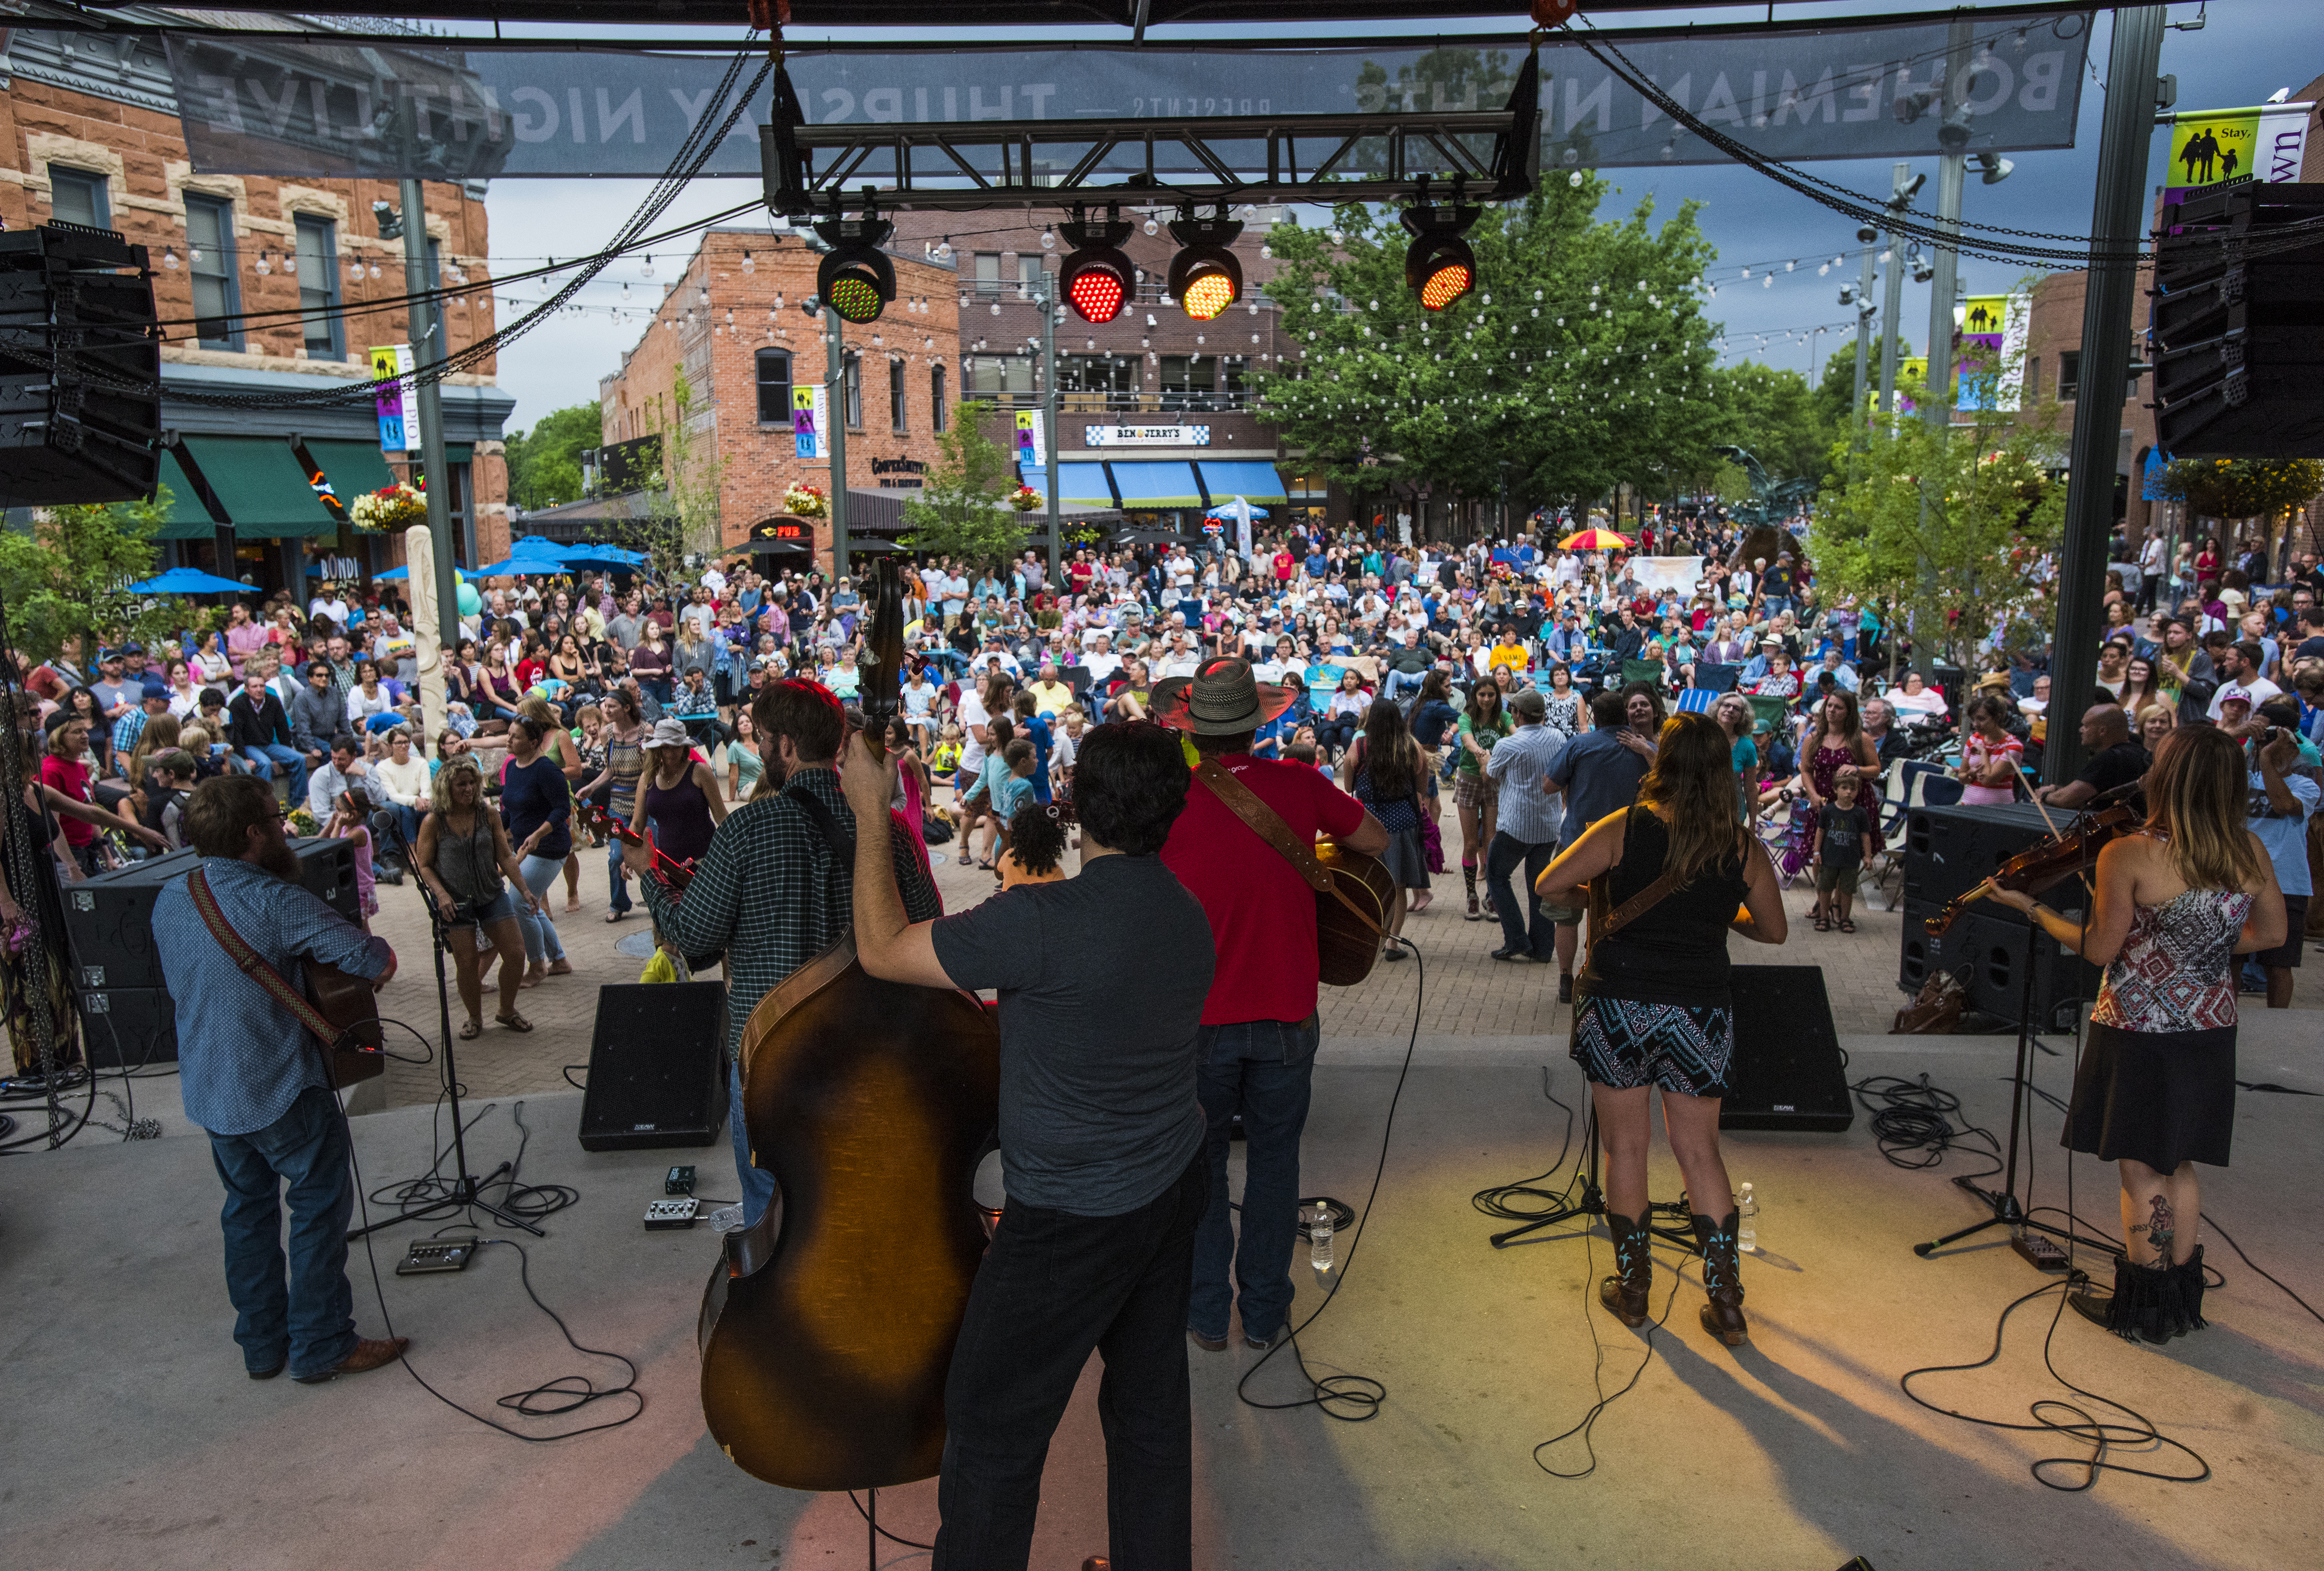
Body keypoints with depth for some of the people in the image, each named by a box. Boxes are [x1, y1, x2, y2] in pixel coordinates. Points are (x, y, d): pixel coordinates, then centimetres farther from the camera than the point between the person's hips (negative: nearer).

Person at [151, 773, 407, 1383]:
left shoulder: (168, 899, 2)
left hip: (208, 1091, 8)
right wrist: (343, 988, -4)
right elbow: (380, 962, -27)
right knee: (319, 1207, 6)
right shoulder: (275, 901, -23)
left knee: (248, 1207, 20)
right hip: (282, 1089, -8)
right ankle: (321, 1347, 13)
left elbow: (180, 987, 17)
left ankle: (262, 1344, 30)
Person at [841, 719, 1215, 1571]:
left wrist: (872, 814, -6)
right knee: (1151, 1398, 22)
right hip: (1174, 1189, 8)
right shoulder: (1189, 916, -3)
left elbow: (882, 949, -17)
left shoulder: (1042, 923, -28)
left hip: (1074, 1219, -7)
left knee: (994, 1426, 11)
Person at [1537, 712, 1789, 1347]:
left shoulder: (1626, 828, -9)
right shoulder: (1744, 848, -2)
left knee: (1626, 1147, 11)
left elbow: (1549, 885, -8)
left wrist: (1594, 896, 11)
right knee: (1701, 1152, 13)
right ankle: (1726, 1302, 16)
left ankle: (1631, 1288, 23)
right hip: (1701, 1012, 2)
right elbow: (1774, 931, 10)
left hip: (1619, 1006, -2)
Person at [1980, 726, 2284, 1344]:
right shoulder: (2250, 852, -3)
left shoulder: (2129, 856, -20)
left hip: (2139, 1034, -5)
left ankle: (2142, 1309, 20)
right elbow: (2271, 933, 8)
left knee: (2142, 1172, 8)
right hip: (2210, 1033, 6)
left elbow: (2099, 949, -15)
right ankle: (2182, 1303, 31)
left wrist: (2028, 906, -6)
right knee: (2180, 1166, 19)